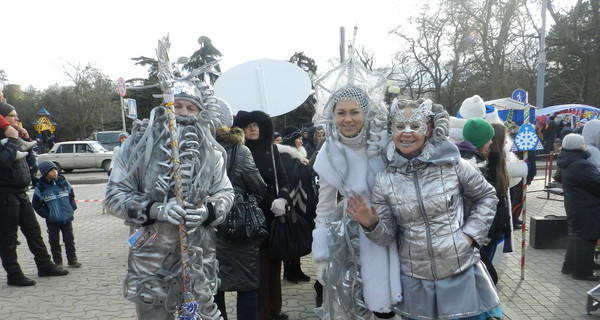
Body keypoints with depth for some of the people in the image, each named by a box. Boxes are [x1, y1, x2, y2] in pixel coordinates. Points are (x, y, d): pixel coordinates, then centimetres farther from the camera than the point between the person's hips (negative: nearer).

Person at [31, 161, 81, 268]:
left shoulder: (64, 183, 1)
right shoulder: (41, 188, -7)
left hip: (67, 218, 2)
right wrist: (45, 214, -7)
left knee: (69, 240, 8)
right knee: (54, 242, 7)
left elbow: (71, 196, 13)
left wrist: (72, 208, 3)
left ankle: (72, 259, 17)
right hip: (52, 221, -2)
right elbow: (36, 203, -1)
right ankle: (58, 261, 18)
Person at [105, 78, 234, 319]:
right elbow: (115, 195, -4)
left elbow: (225, 193, 8)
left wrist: (208, 211, -14)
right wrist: (155, 209, -21)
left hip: (199, 257, 2)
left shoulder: (210, 150, 3)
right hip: (151, 256, -1)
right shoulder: (139, 144, -3)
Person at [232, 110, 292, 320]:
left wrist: (283, 199, -12)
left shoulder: (271, 149, 10)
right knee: (260, 264, 0)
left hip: (276, 214, 5)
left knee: (274, 261, 11)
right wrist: (270, 203, -18)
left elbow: (282, 177, 6)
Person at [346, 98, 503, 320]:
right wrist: (371, 225, -23)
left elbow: (486, 197, 6)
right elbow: (387, 235, -3)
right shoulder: (384, 180, -6)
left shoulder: (452, 164, -9)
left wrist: (471, 233, -4)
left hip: (461, 274, -1)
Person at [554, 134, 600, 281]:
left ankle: (569, 266, 28)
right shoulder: (580, 165, -26)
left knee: (575, 233, 19)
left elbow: (559, 177, 23)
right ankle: (582, 271, 11)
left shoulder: (566, 162, 6)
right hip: (586, 208, -10)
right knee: (586, 236, 1)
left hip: (573, 205, 10)